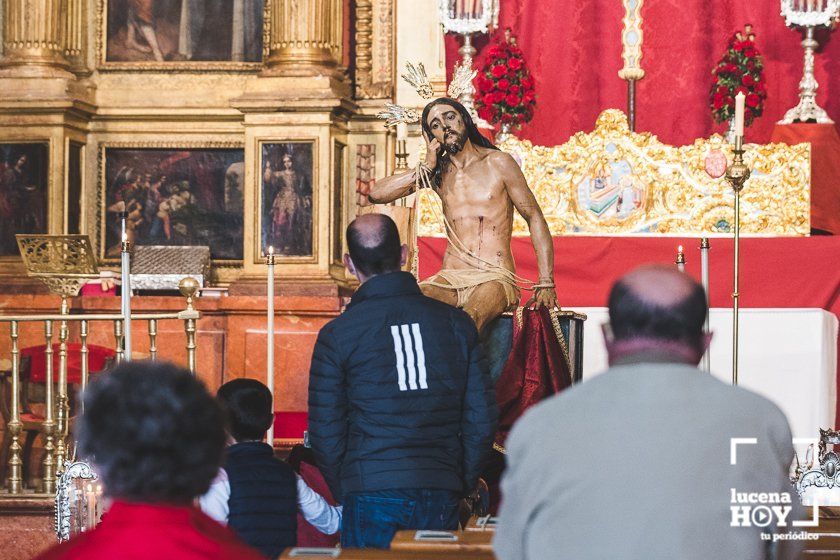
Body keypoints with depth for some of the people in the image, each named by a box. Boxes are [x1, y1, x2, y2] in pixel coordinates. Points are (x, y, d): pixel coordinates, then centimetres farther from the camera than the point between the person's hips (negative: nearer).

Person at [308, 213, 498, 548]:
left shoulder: (336, 334, -1)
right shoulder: (456, 323, 6)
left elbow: (325, 431, 1)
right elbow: (482, 419, 7)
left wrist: (344, 492, 13)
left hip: (371, 495, -2)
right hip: (441, 495, 2)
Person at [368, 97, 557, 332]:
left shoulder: (498, 163, 2)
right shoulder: (438, 172, 12)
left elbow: (534, 218, 4)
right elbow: (376, 194, 4)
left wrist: (546, 283, -5)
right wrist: (426, 167, -1)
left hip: (495, 279, -3)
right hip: (450, 278, 3)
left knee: (471, 317, -38)